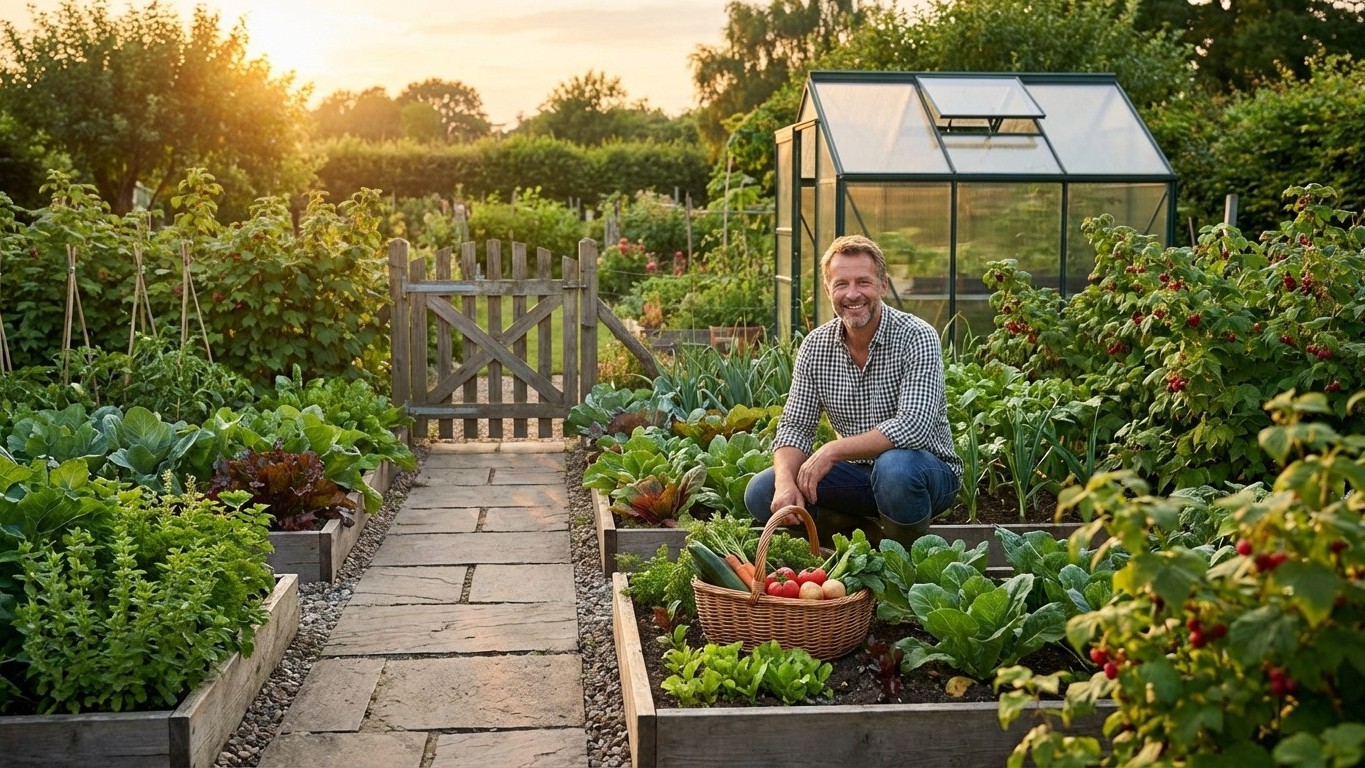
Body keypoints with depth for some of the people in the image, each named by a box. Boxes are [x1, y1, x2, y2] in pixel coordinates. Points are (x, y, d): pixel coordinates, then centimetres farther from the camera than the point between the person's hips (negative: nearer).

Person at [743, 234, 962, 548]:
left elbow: (915, 427, -29)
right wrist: (786, 483, -23)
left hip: (928, 470, -4)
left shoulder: (917, 338, -17)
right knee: (762, 492, -13)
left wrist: (833, 450, -30)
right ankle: (870, 529, -2)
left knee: (895, 466, -39)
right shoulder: (815, 347, -2)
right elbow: (795, 426, -2)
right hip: (859, 473, 5)